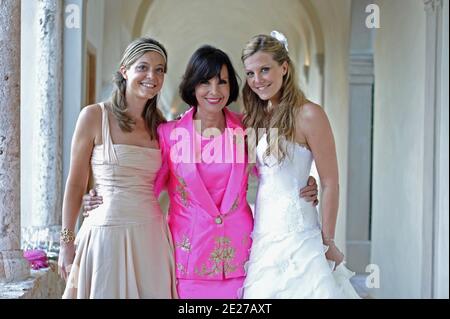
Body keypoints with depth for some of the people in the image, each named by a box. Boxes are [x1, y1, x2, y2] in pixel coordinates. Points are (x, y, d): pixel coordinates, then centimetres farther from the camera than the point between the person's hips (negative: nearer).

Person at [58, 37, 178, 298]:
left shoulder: (160, 125, 9)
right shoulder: (95, 116, -3)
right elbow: (75, 184, -1)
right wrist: (67, 242, -2)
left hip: (153, 236, 4)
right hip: (108, 234, -4)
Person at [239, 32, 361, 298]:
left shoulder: (308, 114, -11)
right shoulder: (257, 117, 10)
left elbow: (330, 184, -10)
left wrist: (328, 242, -7)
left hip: (295, 234, -6)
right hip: (263, 234, 6)